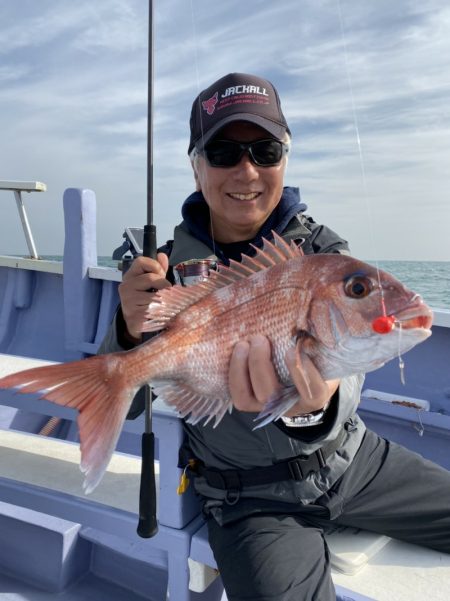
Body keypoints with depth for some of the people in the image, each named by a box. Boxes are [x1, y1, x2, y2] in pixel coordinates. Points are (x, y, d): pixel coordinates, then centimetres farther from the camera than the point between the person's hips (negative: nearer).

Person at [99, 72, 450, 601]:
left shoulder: (322, 249, -7)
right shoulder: (170, 267, -11)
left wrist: (317, 404, -46)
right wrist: (131, 332, -31)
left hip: (351, 459, 3)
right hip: (252, 497, -2)